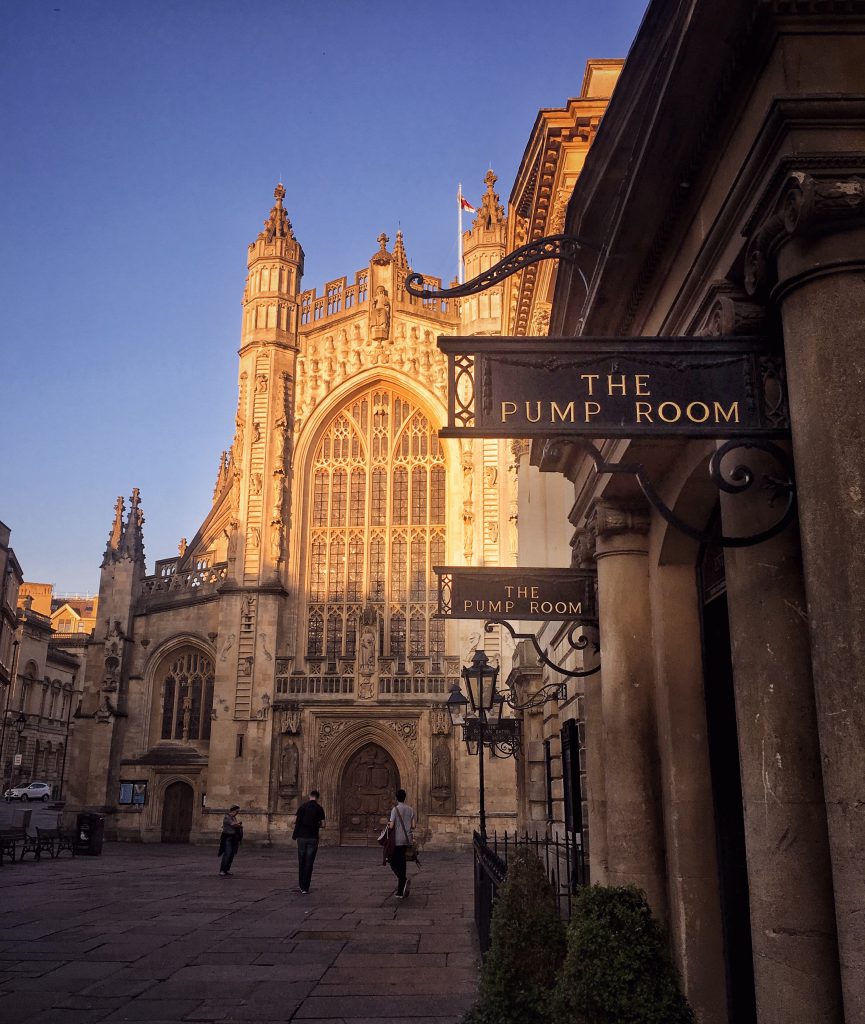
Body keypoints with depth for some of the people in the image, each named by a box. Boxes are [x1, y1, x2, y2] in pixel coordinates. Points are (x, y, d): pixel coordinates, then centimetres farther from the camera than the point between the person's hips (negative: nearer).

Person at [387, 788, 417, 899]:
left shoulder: (395, 809, -9)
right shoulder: (410, 810, 6)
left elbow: (391, 826, -14)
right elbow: (414, 826, 3)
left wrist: (388, 824, 8)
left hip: (397, 841, -5)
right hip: (407, 840, 5)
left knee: (393, 863, 4)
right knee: (402, 864, 11)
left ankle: (404, 880, -22)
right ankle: (400, 892, 12)